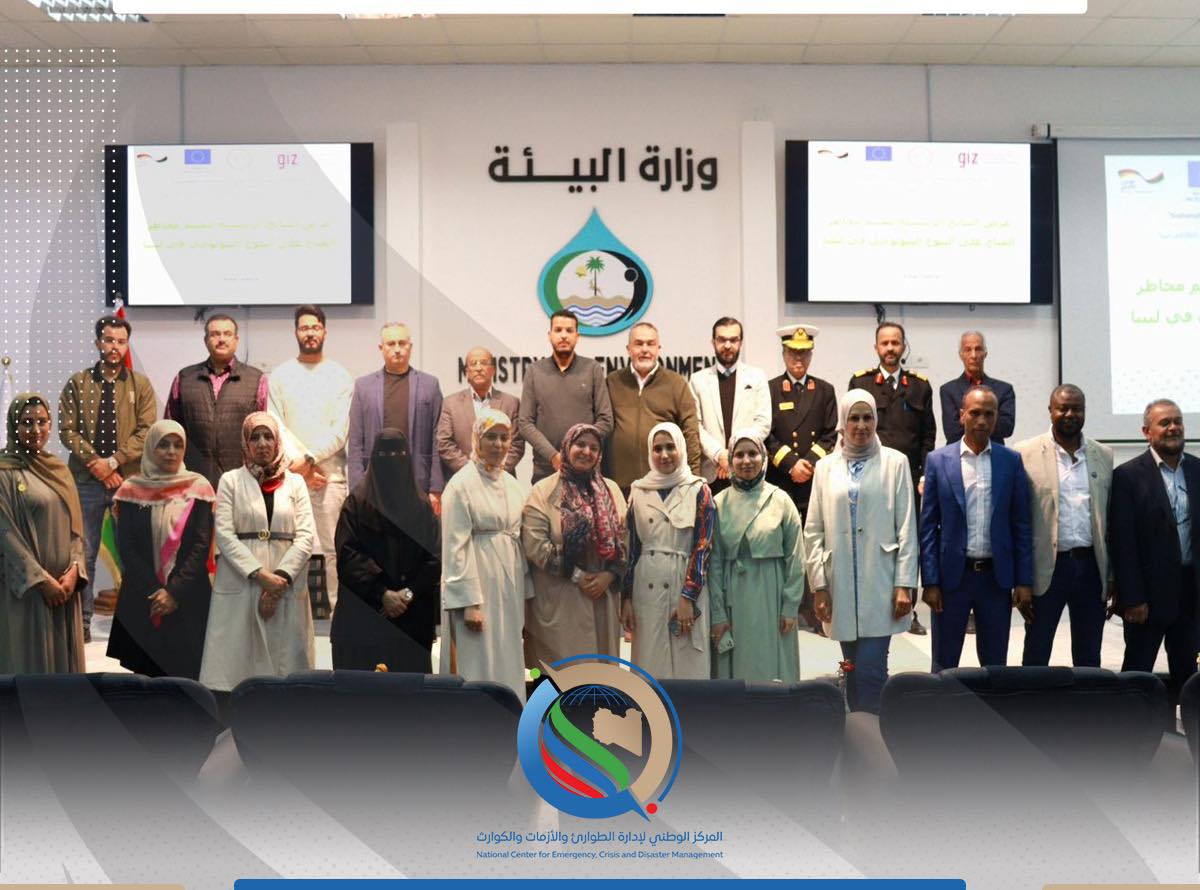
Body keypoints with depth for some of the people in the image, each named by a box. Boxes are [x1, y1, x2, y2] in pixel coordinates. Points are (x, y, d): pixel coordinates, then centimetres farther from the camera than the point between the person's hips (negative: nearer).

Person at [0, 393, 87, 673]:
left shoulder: (59, 470, 12)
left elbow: (75, 526, 10)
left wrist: (73, 571, -5)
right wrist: (41, 579, -15)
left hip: (65, 584, 6)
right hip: (24, 586, -6)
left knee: (64, 659, 7)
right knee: (30, 661, -2)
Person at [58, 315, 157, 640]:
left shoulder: (141, 385, 4)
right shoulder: (78, 383, 5)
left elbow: (146, 432, -4)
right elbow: (67, 430, -1)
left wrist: (113, 461, -14)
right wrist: (96, 463, -11)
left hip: (129, 479, 0)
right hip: (86, 481, 0)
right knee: (83, 553, 2)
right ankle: (81, 622, 11)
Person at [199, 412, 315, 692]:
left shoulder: (295, 482, 12)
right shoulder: (230, 481, 8)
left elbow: (305, 536, 3)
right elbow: (224, 533, -2)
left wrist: (281, 576, -12)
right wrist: (260, 574, -13)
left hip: (287, 587, 1)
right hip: (239, 586, -1)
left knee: (284, 660, -2)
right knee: (236, 661, -5)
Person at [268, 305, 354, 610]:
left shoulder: (340, 376, 7)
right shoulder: (280, 375, 10)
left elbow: (341, 430, -1)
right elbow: (274, 426, 4)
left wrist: (309, 459, -11)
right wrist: (298, 465, -6)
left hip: (330, 475, -1)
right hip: (289, 474, 1)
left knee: (331, 550, -3)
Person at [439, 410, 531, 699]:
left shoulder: (511, 485, 12)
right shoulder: (461, 484, -8)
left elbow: (520, 540, 14)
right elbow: (456, 547, -13)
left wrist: (525, 593, 9)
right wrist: (468, 602, -17)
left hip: (510, 589, 7)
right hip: (476, 586, -7)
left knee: (507, 663, 11)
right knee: (479, 666, -3)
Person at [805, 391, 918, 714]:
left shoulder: (895, 462, 3)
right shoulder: (826, 467, 9)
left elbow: (907, 528, 0)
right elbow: (814, 532, 7)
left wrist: (905, 584, -6)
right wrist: (818, 586, 1)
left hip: (880, 584, -2)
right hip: (841, 585, 3)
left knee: (870, 670, -9)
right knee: (854, 671, 9)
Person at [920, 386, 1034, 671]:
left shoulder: (1011, 461, 3)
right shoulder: (938, 460, 0)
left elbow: (1021, 525, 4)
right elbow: (928, 526, -1)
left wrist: (1024, 580, -1)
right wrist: (930, 581, -6)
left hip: (997, 576, 1)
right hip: (952, 575, -1)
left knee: (995, 665, 11)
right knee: (944, 664, 7)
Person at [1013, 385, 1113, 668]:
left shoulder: (1104, 456, 7)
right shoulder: (1025, 454, -4)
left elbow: (1112, 519, 10)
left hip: (1091, 567, 3)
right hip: (1047, 567, -3)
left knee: (1089, 659, 13)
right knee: (1035, 658, 5)